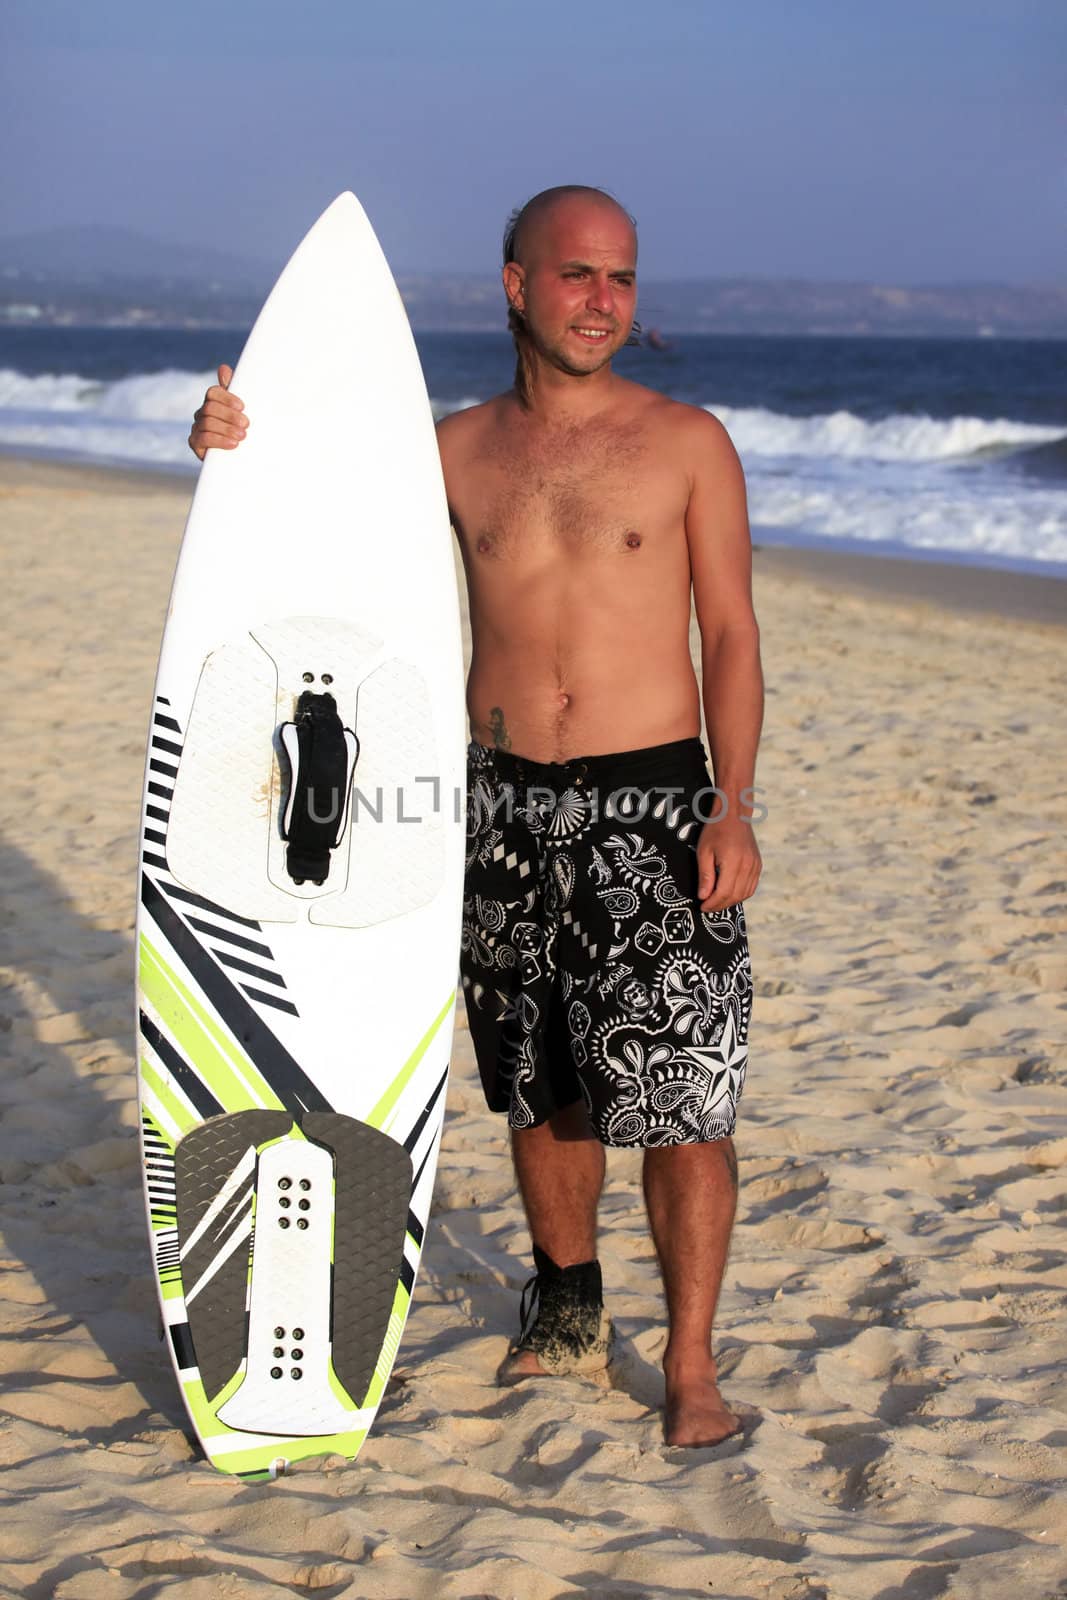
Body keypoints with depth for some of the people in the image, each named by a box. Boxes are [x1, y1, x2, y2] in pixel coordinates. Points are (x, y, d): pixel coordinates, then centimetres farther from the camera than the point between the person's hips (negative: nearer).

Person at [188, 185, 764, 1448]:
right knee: (540, 1089, 14)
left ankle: (691, 1367, 7)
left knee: (681, 1101, -5)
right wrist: (235, 447, -10)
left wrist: (732, 807, -9)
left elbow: (731, 635, 0)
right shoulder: (455, 450, 6)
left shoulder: (687, 443, 0)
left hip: (651, 804, -3)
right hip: (503, 808, 3)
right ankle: (567, 1311, 33)